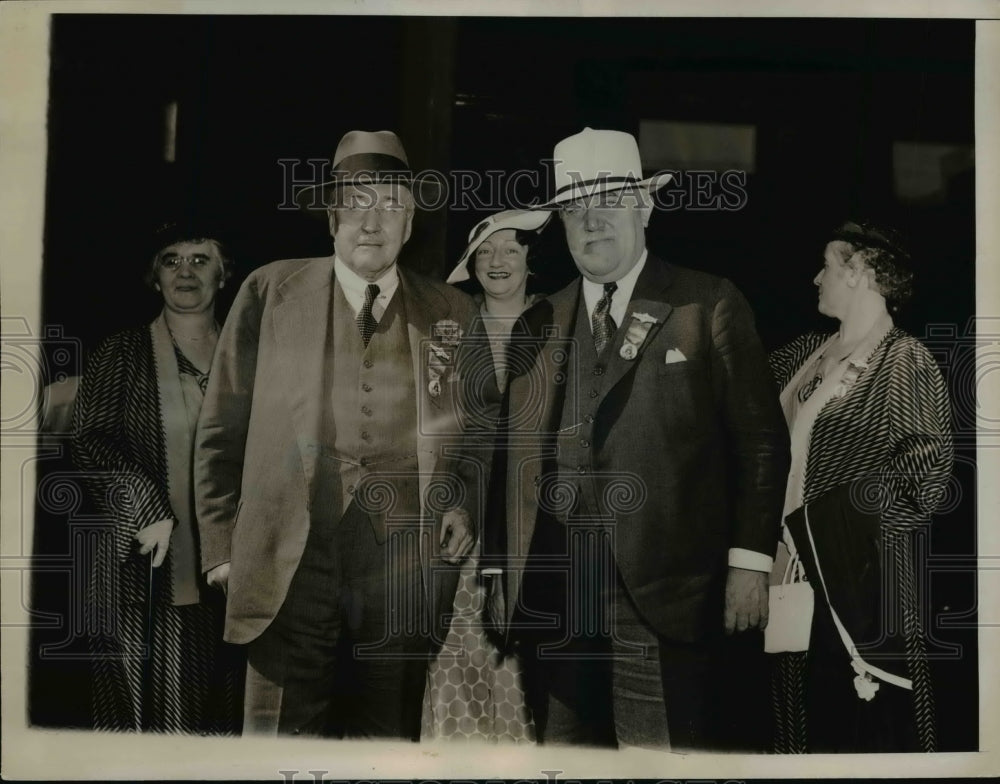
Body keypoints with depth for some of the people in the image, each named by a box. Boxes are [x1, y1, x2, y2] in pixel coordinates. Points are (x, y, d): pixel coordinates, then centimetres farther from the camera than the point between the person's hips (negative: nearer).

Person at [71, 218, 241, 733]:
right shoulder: (124, 354, 7)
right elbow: (92, 440, -3)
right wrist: (148, 510, -14)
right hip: (150, 564, -2)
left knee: (224, 706, 3)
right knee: (153, 702, -3)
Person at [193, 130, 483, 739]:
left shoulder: (454, 314, 10)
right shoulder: (270, 293, 6)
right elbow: (223, 431, 8)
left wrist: (465, 511, 2)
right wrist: (222, 545, 4)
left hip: (408, 566, 2)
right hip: (291, 558, -1)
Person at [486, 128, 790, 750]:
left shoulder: (710, 306, 3)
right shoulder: (538, 324, 14)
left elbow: (760, 440, 1)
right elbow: (515, 457, 14)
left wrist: (749, 560, -6)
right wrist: (506, 575, 9)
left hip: (663, 591, -4)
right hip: (551, 594, 4)